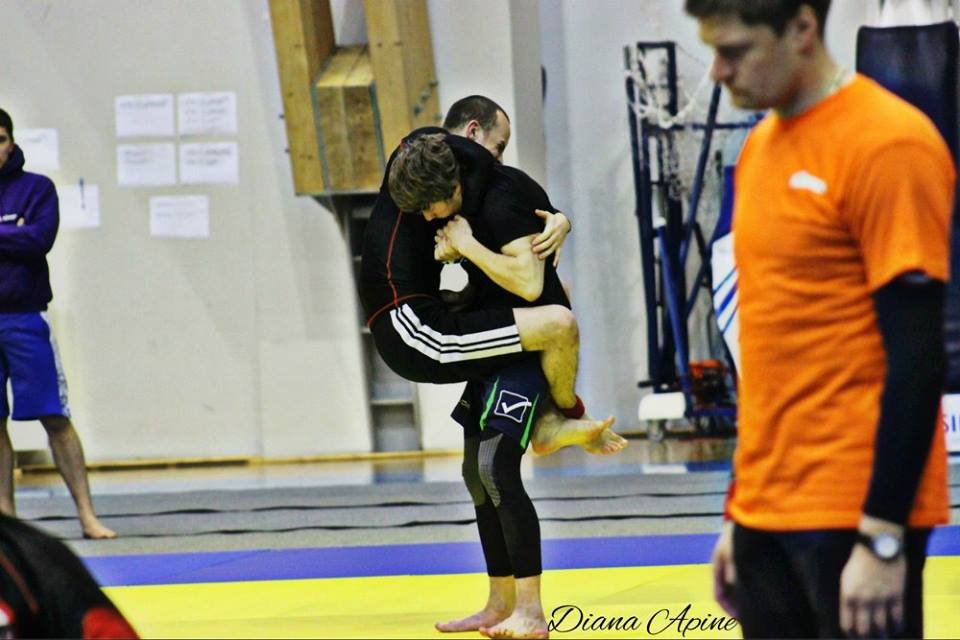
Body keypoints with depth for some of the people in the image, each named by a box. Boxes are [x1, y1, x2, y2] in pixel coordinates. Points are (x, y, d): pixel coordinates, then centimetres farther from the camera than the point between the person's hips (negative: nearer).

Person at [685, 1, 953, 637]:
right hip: (768, 514, 8)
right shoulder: (761, 148, 13)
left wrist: (883, 538, -17)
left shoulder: (887, 144, -12)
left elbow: (916, 358, -15)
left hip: (854, 519, -8)